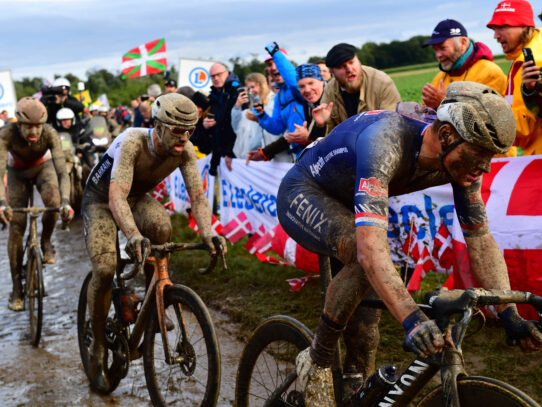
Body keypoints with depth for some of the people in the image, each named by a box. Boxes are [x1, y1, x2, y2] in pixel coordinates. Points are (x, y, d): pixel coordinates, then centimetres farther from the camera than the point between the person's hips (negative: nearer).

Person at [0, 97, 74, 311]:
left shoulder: (50, 134, -33)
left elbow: (62, 172, -38)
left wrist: (65, 201, -54)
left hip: (43, 167, 0)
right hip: (18, 172, 0)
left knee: (53, 198, -35)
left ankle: (46, 241, -4)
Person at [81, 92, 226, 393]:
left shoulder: (184, 150, -21)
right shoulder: (132, 142, -35)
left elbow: (197, 196, -23)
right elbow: (117, 196, -44)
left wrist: (208, 234, -42)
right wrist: (133, 236, -61)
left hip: (138, 198, 4)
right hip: (101, 199, -3)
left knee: (161, 225, -31)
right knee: (104, 270, -20)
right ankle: (97, 351, 0)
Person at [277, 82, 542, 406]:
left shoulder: (463, 159, -18)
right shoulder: (385, 145, -41)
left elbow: (480, 239, -11)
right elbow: (370, 247, -50)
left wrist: (511, 316, -19)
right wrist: (411, 319, -60)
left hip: (343, 200, 8)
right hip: (302, 195, -7)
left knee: (372, 296, -1)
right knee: (365, 262, -32)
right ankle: (316, 363, -13)